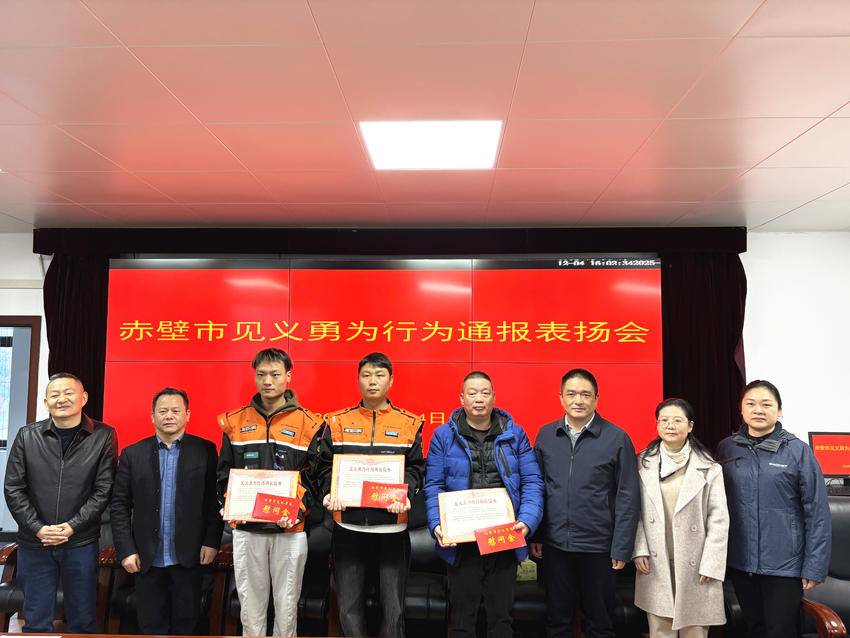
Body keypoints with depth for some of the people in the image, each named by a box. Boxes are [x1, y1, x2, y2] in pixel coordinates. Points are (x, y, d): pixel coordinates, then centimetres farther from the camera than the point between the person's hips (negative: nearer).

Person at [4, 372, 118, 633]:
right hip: (34, 543, 2)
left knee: (83, 621, 10)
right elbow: (13, 489, 2)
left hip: (81, 543, -1)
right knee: (36, 621, 12)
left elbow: (104, 490, -4)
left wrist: (72, 526, -12)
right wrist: (38, 528, -8)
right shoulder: (27, 436, 3)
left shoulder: (103, 436, -3)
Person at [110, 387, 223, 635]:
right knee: (151, 626, 11)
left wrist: (212, 542, -7)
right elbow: (119, 506, 2)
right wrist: (126, 550, -4)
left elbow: (214, 500, -2)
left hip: (189, 557, -1)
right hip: (147, 558, 1)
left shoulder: (205, 451, -1)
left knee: (185, 624, 9)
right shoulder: (133, 454, 3)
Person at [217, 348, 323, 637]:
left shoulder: (307, 424, -1)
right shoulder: (235, 422, 6)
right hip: (246, 530, 2)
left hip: (290, 530, -2)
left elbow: (314, 477, 0)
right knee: (250, 604, 10)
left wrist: (297, 509, -14)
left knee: (287, 603, 7)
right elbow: (224, 474, 10)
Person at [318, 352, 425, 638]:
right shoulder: (338, 422, 6)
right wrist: (330, 493, -11)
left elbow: (415, 467, 4)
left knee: (393, 603, 8)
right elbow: (325, 466, 6)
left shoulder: (409, 423, 4)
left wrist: (404, 493, -14)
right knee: (349, 603, 9)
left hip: (392, 525, -1)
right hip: (348, 525, 1)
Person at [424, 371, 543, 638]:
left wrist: (527, 520, -14)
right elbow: (433, 486, -1)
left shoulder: (514, 434, 4)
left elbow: (532, 482, 0)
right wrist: (437, 525, -14)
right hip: (460, 541, -1)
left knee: (501, 615, 14)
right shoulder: (444, 435, 1)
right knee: (463, 616, 13)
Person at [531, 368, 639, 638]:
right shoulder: (546, 434, 3)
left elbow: (627, 497, -6)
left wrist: (621, 548, -9)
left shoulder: (617, 438, -6)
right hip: (554, 545, 3)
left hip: (598, 547, -2)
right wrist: (534, 535, 4)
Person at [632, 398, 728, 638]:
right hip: (655, 564, 2)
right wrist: (639, 550, -3)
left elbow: (719, 519, -2)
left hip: (694, 565, -1)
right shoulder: (644, 464, 4)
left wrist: (711, 564, -7)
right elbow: (636, 511, 5)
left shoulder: (708, 467, -2)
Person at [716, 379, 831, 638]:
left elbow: (817, 513, -7)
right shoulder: (726, 448, 2)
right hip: (740, 563, 3)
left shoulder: (798, 451, -7)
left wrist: (814, 567, -8)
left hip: (784, 565, -3)